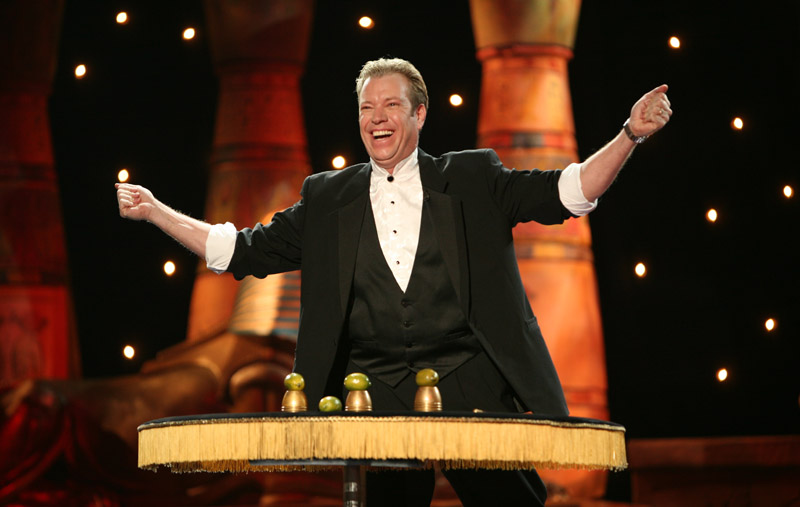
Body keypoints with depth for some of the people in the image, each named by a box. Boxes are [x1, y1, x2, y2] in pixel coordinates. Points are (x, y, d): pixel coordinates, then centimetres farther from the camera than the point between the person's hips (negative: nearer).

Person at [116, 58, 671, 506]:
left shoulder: (471, 177, 11)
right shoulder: (328, 198, 16)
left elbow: (568, 192, 5)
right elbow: (242, 251, 17)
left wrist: (630, 135, -9)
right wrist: (155, 211, 12)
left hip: (471, 388, -1)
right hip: (377, 397, 1)